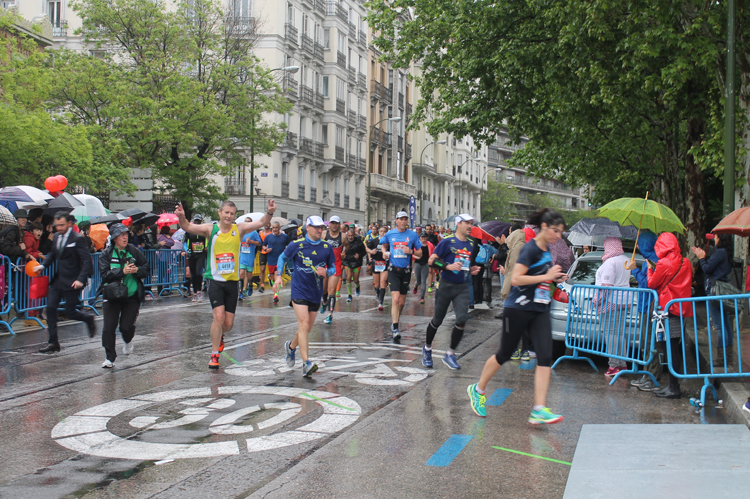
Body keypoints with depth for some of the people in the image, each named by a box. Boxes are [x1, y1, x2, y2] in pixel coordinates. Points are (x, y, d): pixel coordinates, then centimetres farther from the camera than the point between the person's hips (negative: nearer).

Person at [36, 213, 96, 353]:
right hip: (58, 279, 7)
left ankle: (88, 319, 32)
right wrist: (43, 265, 0)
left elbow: (87, 260, -17)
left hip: (72, 282, -7)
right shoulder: (57, 236, 8)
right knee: (50, 307, 0)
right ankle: (53, 342, 8)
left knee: (70, 312, 0)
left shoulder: (77, 239, -14)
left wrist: (81, 279, -26)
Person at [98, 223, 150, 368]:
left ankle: (128, 341, 32)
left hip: (132, 296, 0)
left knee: (127, 326, -5)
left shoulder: (134, 251, 4)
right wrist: (122, 271, -24)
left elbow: (147, 269, 5)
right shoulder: (106, 254, 0)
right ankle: (110, 358, 7)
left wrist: (137, 270, -15)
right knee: (109, 327, -5)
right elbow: (105, 274, -12)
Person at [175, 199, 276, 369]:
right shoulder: (210, 229, -4)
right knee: (219, 316, -15)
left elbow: (261, 223, -9)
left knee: (228, 323, 6)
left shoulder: (239, 229, 0)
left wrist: (270, 213, -29)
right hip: (215, 280, -2)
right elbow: (188, 227, -16)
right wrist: (181, 217, -37)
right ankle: (214, 355, 0)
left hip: (233, 281, 2)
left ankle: (219, 336, 42)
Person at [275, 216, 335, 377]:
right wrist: (279, 276, 1)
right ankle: (306, 364, -20)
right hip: (299, 290, -4)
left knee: (307, 328, 13)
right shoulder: (296, 245, -4)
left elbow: (333, 268, 11)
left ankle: (291, 346, 43)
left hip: (316, 292, 4)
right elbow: (283, 258, 12)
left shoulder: (327, 247, 4)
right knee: (304, 324, -17)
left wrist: (326, 272, -12)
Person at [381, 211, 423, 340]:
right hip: (393, 270, -2)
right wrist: (384, 252, 3)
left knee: (402, 302, 10)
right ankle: (395, 329, -17)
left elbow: (420, 254, 5)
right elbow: (384, 245, 24)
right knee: (395, 299, -16)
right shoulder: (389, 234, 3)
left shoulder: (413, 235, 1)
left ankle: (394, 322, 34)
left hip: (406, 271, 2)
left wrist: (411, 251, -14)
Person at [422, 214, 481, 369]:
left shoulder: (472, 244, 9)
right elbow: (432, 260, -9)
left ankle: (450, 354, 4)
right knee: (437, 320, 7)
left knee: (462, 319, -10)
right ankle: (427, 348, 31)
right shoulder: (447, 241, -8)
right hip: (446, 285, -4)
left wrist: (472, 269, 4)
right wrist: (448, 266, -22)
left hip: (462, 287, 4)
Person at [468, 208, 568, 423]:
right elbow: (516, 278, -24)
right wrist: (546, 276, -22)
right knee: (504, 354, 6)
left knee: (545, 356, -8)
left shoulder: (546, 250, 11)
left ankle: (539, 410, -9)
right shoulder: (530, 248, -15)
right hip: (519, 309, -7)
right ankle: (478, 390, 28)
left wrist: (555, 278, 8)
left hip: (540, 310, 7)